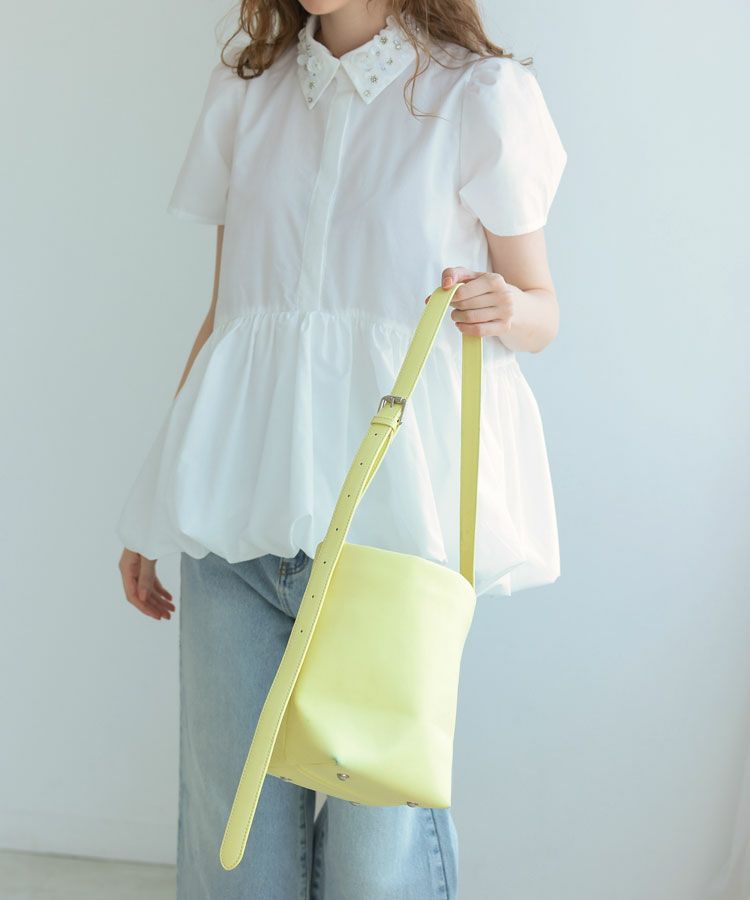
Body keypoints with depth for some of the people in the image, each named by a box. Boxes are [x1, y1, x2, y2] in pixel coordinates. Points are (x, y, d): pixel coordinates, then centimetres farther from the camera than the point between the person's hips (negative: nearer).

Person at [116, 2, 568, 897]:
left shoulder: (479, 93, 2)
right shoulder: (245, 91, 15)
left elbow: (542, 306, 8)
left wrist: (505, 309, -17)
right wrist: (158, 506, 15)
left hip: (390, 506, -3)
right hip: (242, 492, 4)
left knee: (379, 824, -1)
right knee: (230, 807, 6)